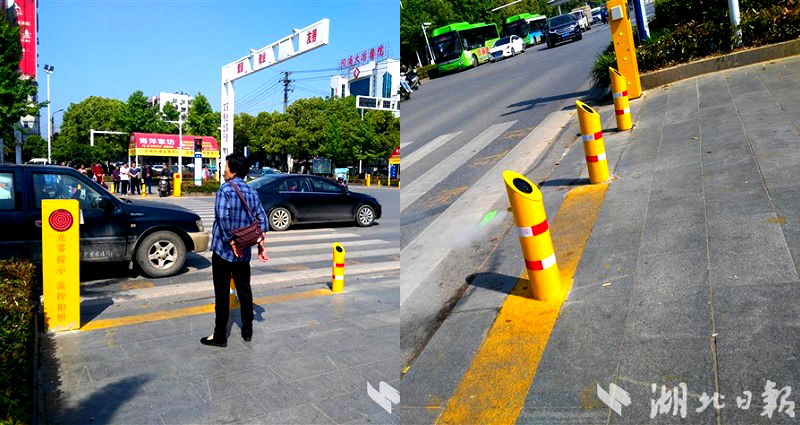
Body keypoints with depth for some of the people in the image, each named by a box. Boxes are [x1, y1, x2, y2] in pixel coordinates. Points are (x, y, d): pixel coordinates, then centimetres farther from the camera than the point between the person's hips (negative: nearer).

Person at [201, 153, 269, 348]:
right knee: (244, 290, 15)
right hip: (243, 252, 6)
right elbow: (261, 217, 2)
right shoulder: (252, 192, 6)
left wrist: (230, 241, -18)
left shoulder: (225, 189, -12)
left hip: (223, 250, -6)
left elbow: (222, 216, -25)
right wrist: (260, 243, 2)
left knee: (222, 293, 3)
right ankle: (247, 330, 25)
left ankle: (220, 336, 12)